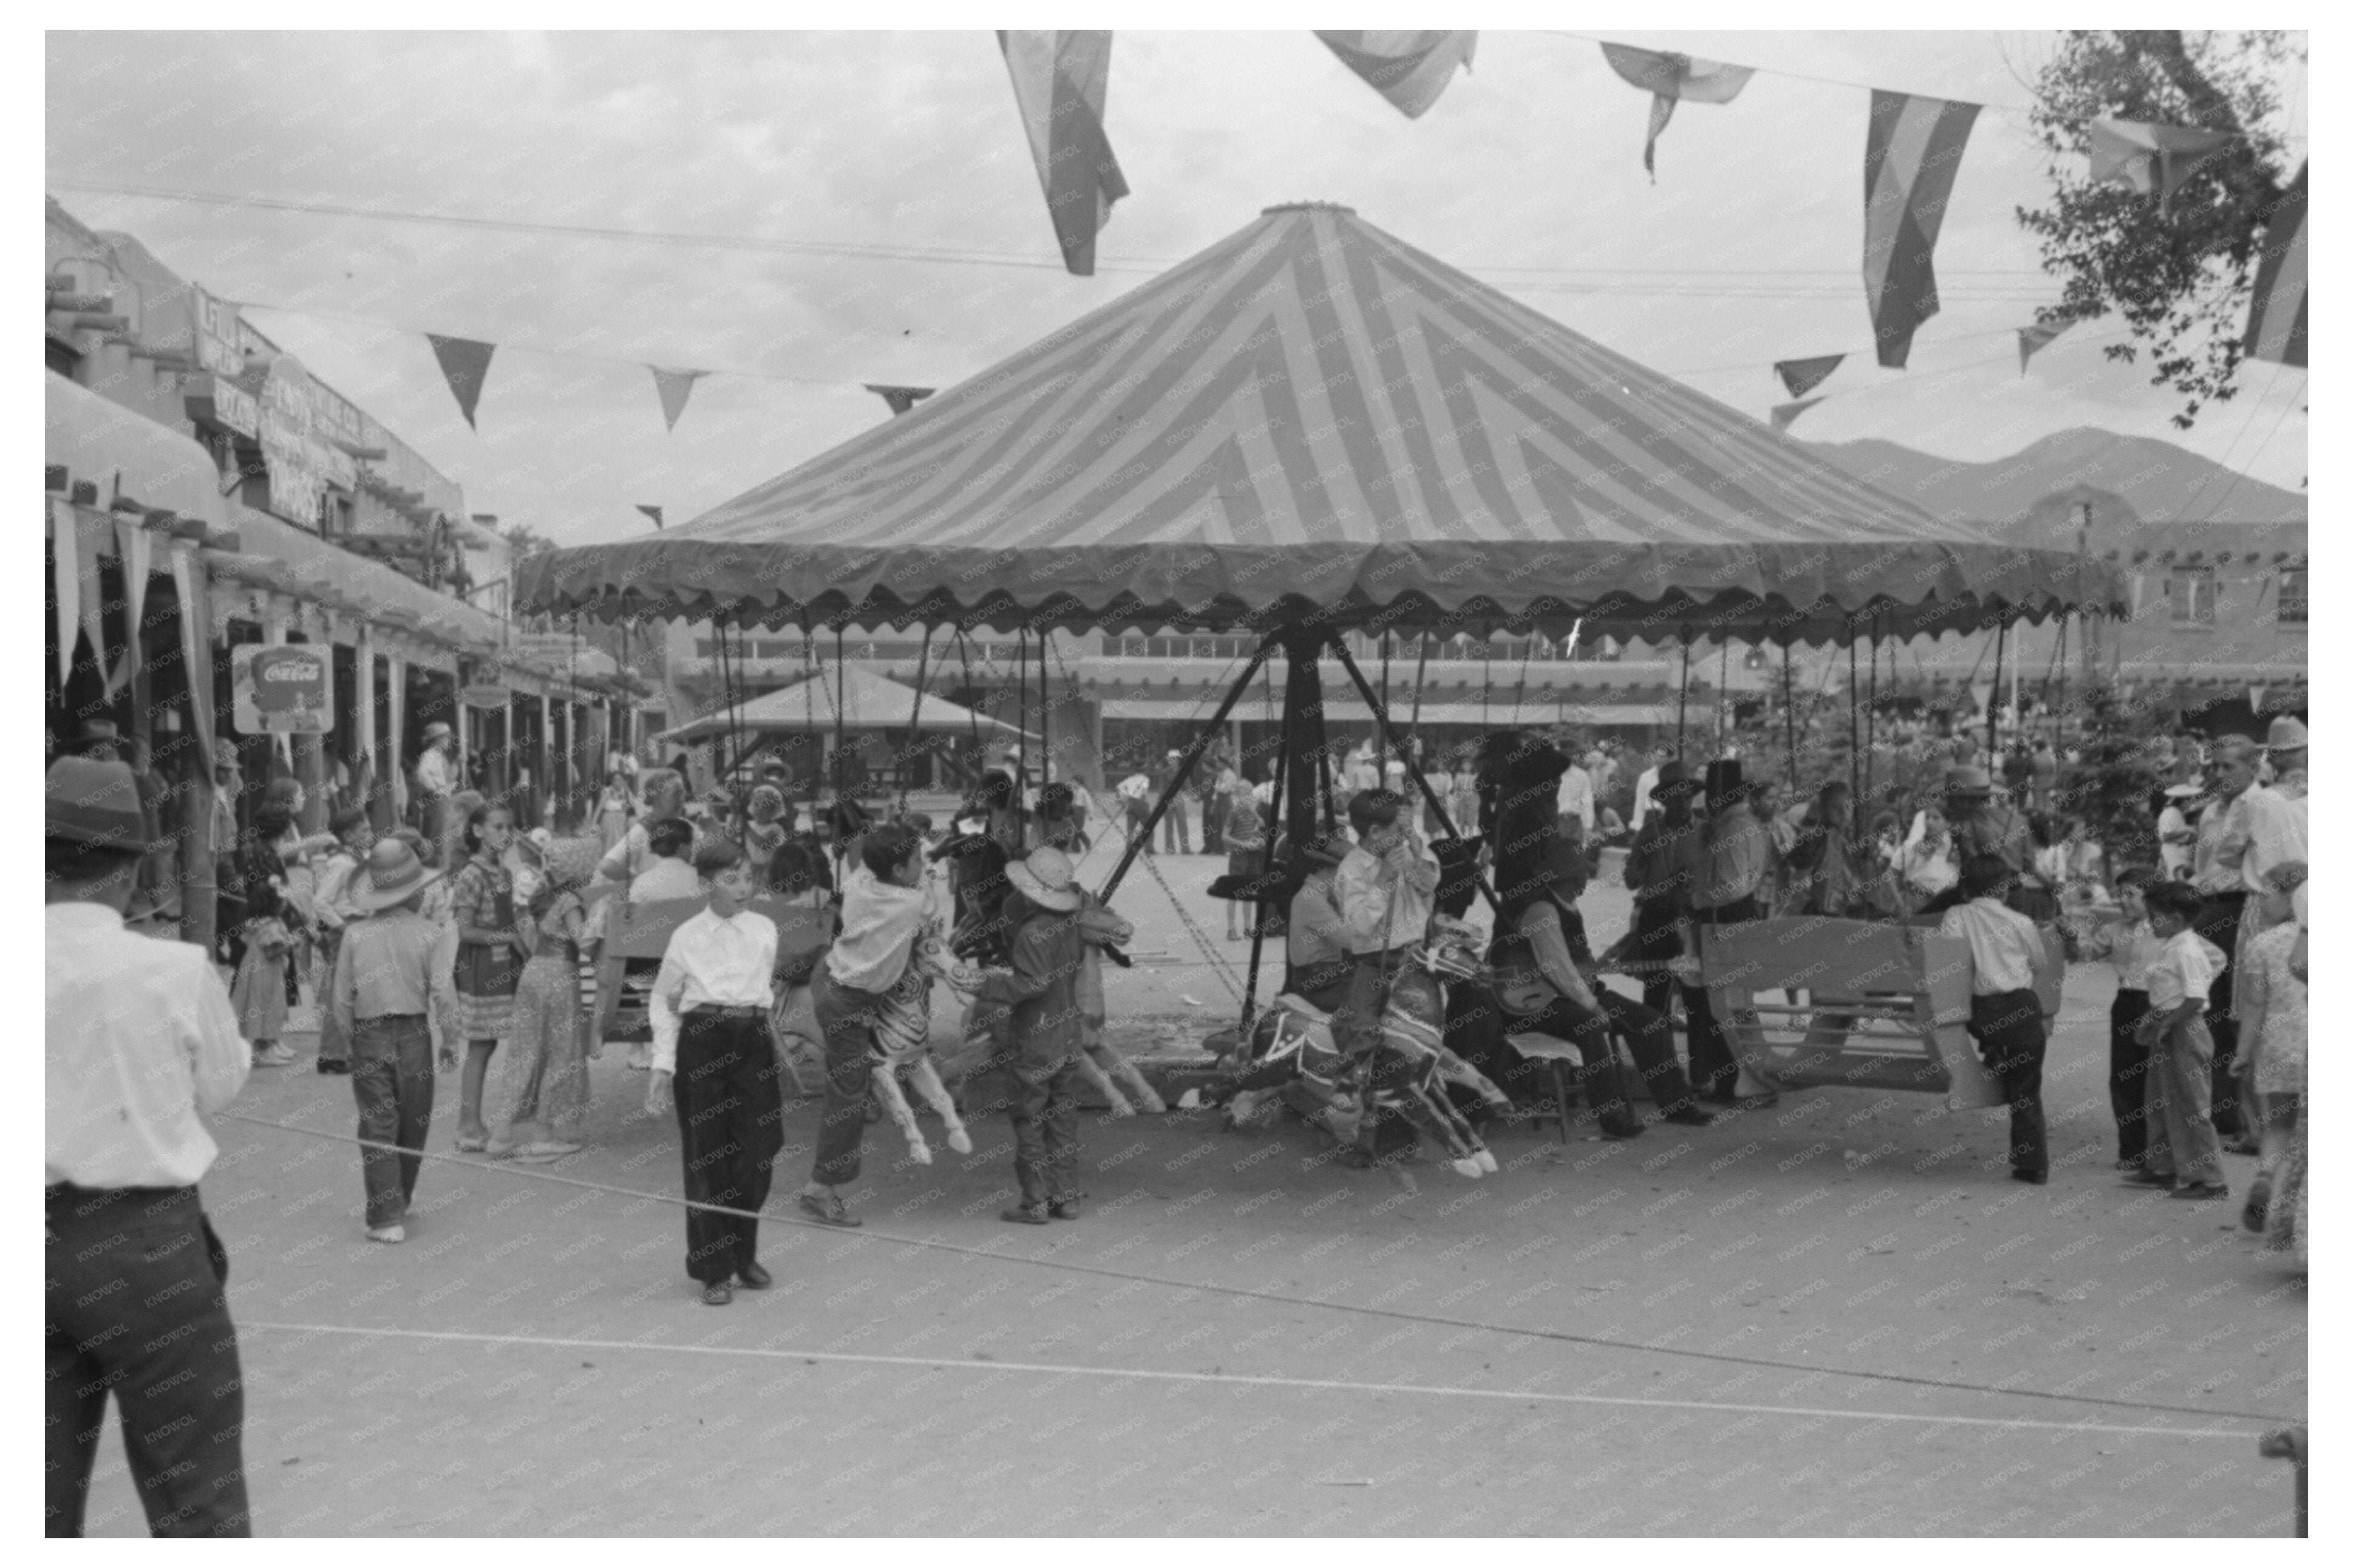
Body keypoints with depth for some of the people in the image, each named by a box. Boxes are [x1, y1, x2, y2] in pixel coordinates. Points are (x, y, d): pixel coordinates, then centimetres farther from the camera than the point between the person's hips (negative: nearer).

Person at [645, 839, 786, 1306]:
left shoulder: (765, 929, 8)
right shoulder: (688, 936, 2)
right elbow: (664, 1000, 7)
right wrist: (663, 1065, 1)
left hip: (753, 1041, 2)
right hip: (701, 1043, -2)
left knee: (758, 1155, 1)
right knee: (706, 1160, 1)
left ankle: (744, 1257, 24)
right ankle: (714, 1271, 12)